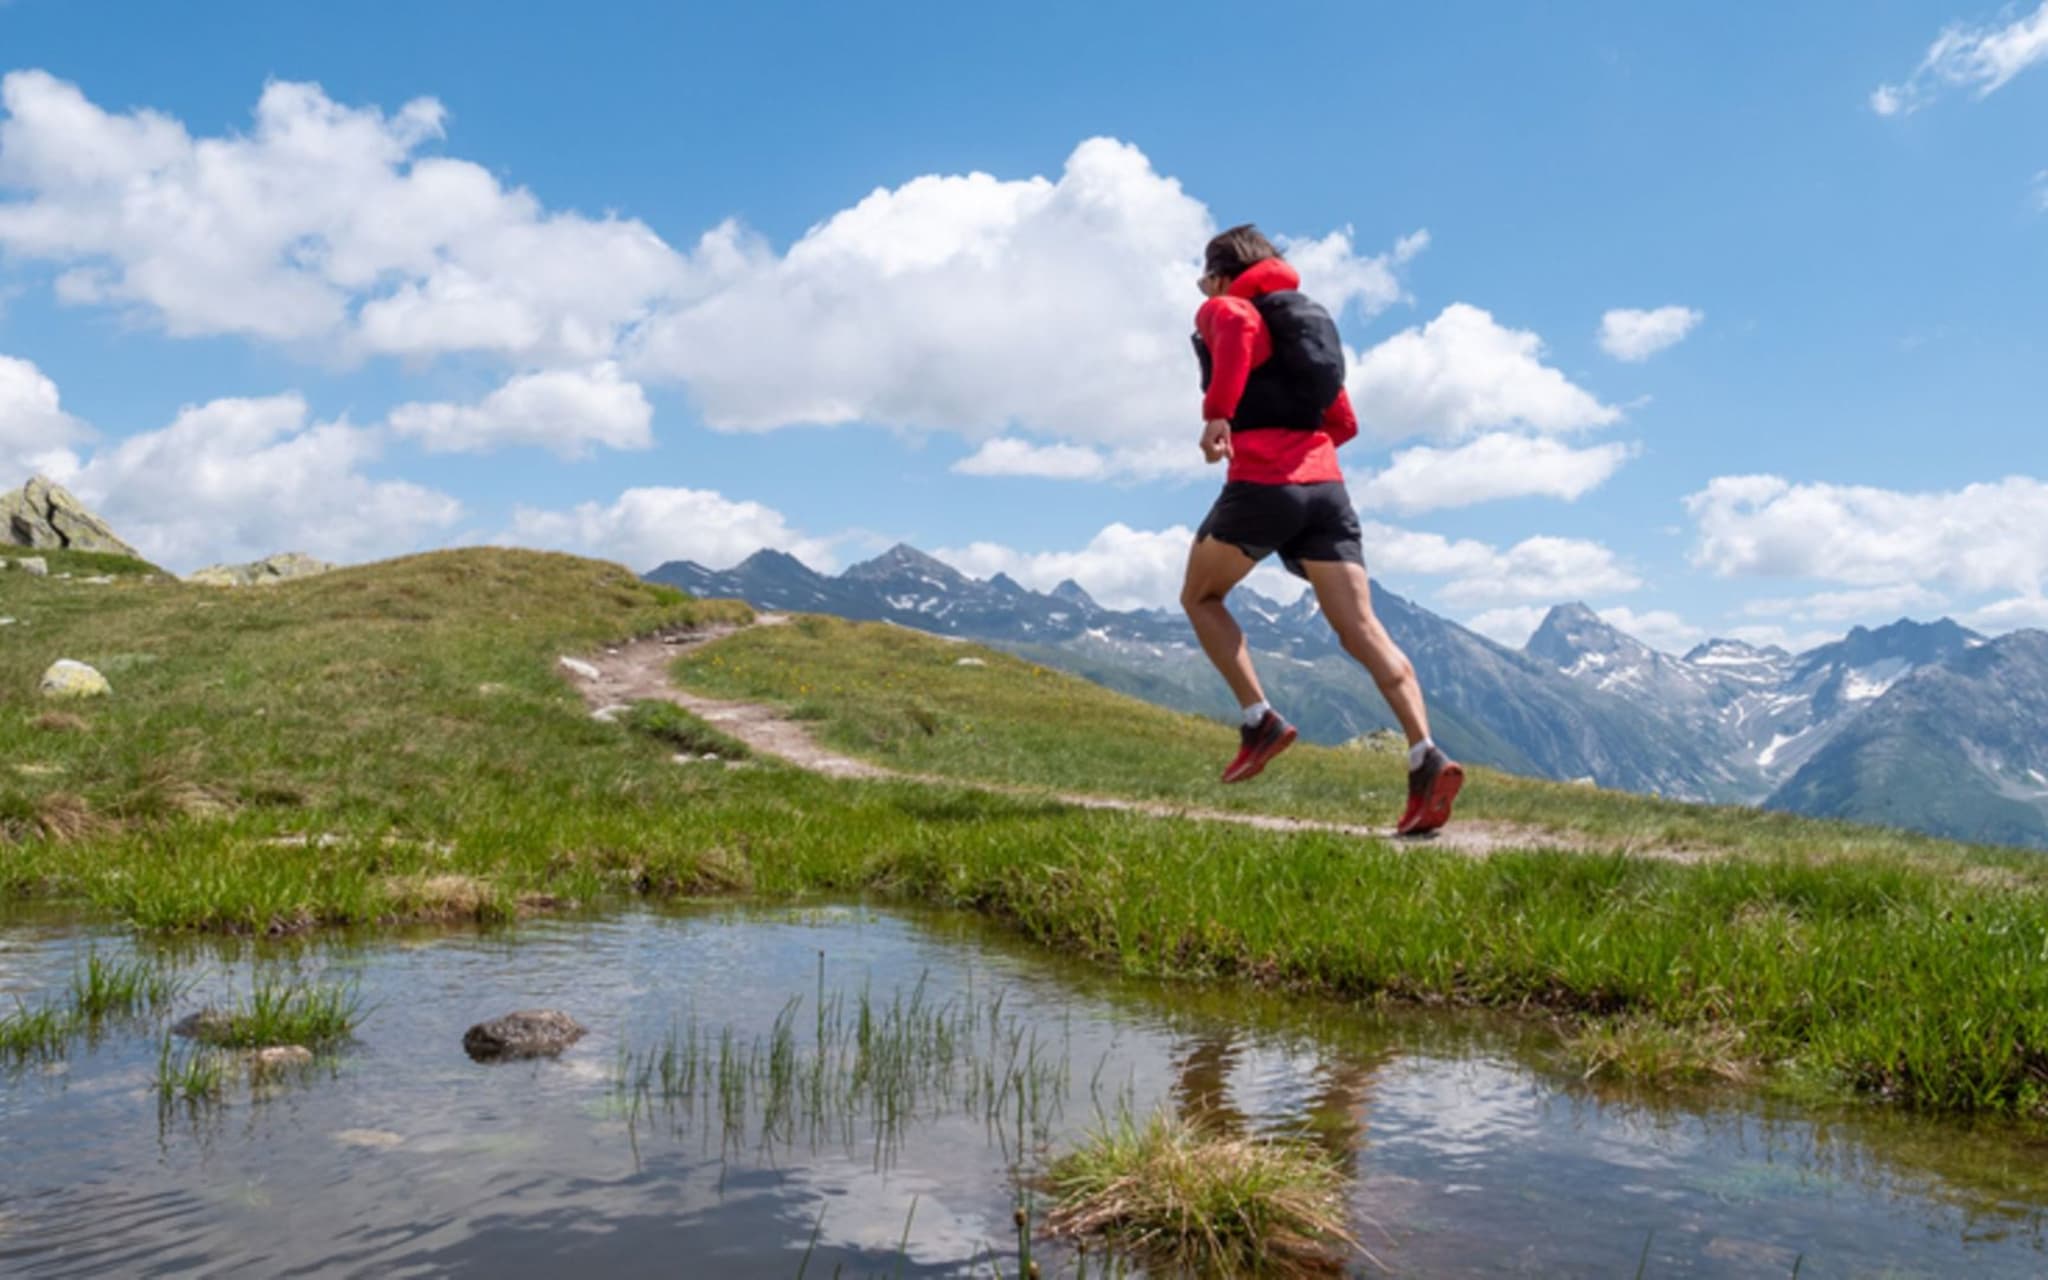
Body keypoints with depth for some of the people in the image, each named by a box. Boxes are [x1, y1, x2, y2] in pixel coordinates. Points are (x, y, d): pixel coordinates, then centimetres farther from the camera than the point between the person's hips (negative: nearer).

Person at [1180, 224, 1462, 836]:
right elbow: (1343, 424, 26)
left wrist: (1217, 414, -26)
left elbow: (1238, 324, -20)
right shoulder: (1306, 321, 29)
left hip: (1260, 484, -5)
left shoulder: (1220, 312, 9)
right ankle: (1427, 758, -20)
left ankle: (1260, 721, 5)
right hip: (1325, 486, 6)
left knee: (1200, 597, 18)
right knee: (1361, 629, -4)